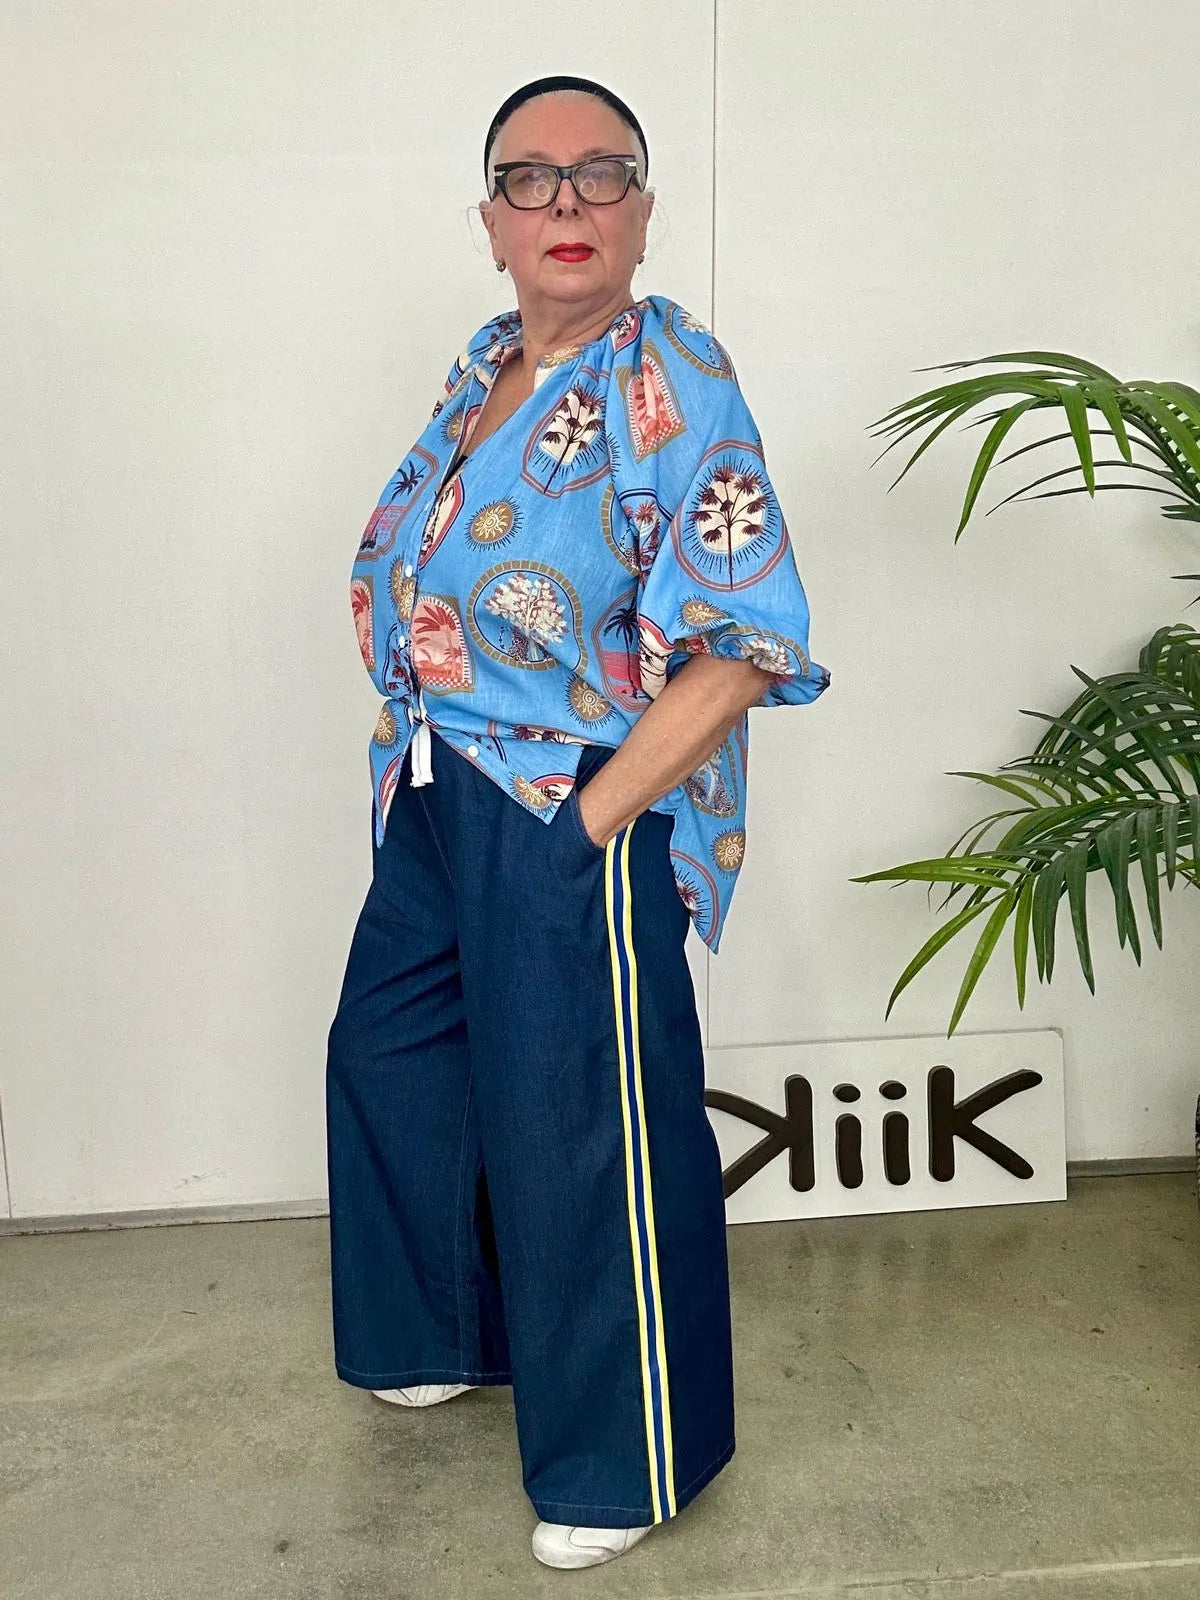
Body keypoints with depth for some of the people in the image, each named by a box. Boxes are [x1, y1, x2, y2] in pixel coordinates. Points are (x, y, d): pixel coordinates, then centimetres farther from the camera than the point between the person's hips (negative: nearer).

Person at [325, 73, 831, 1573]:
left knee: (580, 1138, 2)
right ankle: (452, 1331, 47)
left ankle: (624, 1463, 27)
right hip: (440, 810, 9)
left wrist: (593, 818, -21)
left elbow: (744, 647, -21)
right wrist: (416, 763, 9)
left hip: (576, 828, -9)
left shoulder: (673, 386, -15)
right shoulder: (484, 366, 10)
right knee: (388, 1055, 21)